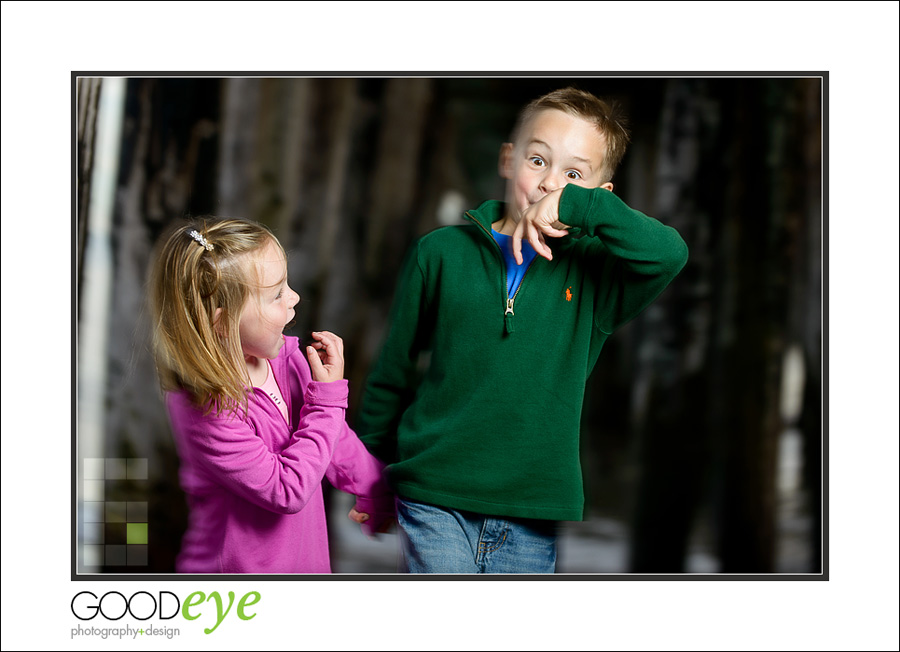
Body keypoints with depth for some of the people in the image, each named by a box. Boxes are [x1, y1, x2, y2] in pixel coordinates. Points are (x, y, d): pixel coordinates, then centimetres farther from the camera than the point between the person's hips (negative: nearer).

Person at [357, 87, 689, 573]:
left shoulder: (591, 273, 2)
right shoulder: (440, 254, 2)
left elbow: (670, 254, -19)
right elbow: (392, 374, 10)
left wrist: (574, 204, -19)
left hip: (532, 517, 1)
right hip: (435, 501, -1)